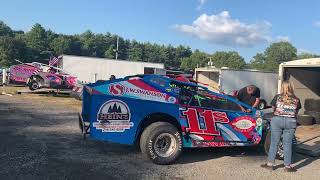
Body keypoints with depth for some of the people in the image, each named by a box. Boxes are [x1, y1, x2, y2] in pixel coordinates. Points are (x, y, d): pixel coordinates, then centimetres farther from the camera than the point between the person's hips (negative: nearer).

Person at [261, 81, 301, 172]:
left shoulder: (277, 97, 1)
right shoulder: (296, 100, 3)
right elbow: (296, 113, 9)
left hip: (277, 120, 0)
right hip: (291, 122, 1)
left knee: (274, 143, 7)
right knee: (287, 144, 7)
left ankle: (270, 164, 13)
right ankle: (288, 166, 14)